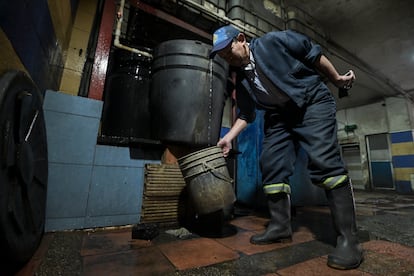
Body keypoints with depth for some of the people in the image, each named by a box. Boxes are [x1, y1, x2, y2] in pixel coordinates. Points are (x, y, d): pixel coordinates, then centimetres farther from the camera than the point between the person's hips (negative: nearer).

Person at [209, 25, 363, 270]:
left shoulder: (273, 42, -8)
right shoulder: (241, 80, 6)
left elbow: (313, 54, -1)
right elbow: (246, 114, 8)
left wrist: (337, 79, 5)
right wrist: (228, 138, -2)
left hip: (313, 103, -5)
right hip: (280, 117, 6)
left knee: (324, 161, -21)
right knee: (271, 166, -4)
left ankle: (348, 238, -11)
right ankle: (280, 226, 7)